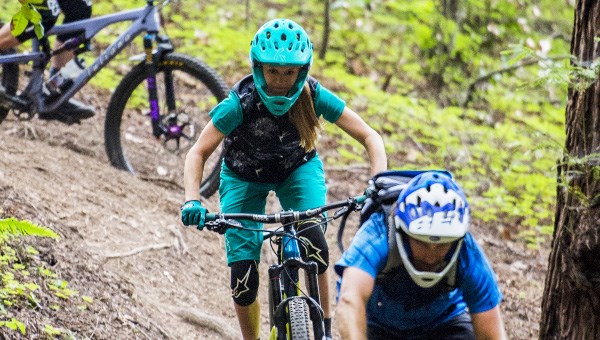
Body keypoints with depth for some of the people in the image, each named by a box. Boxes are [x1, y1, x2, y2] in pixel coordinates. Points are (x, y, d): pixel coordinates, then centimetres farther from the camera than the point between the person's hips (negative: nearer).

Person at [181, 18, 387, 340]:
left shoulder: (313, 96, -28)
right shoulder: (240, 103, -32)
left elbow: (370, 137, -23)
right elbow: (198, 153, -27)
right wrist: (192, 201, -44)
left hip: (298, 169, 0)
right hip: (244, 177, 0)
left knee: (313, 241, -29)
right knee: (243, 277, -11)